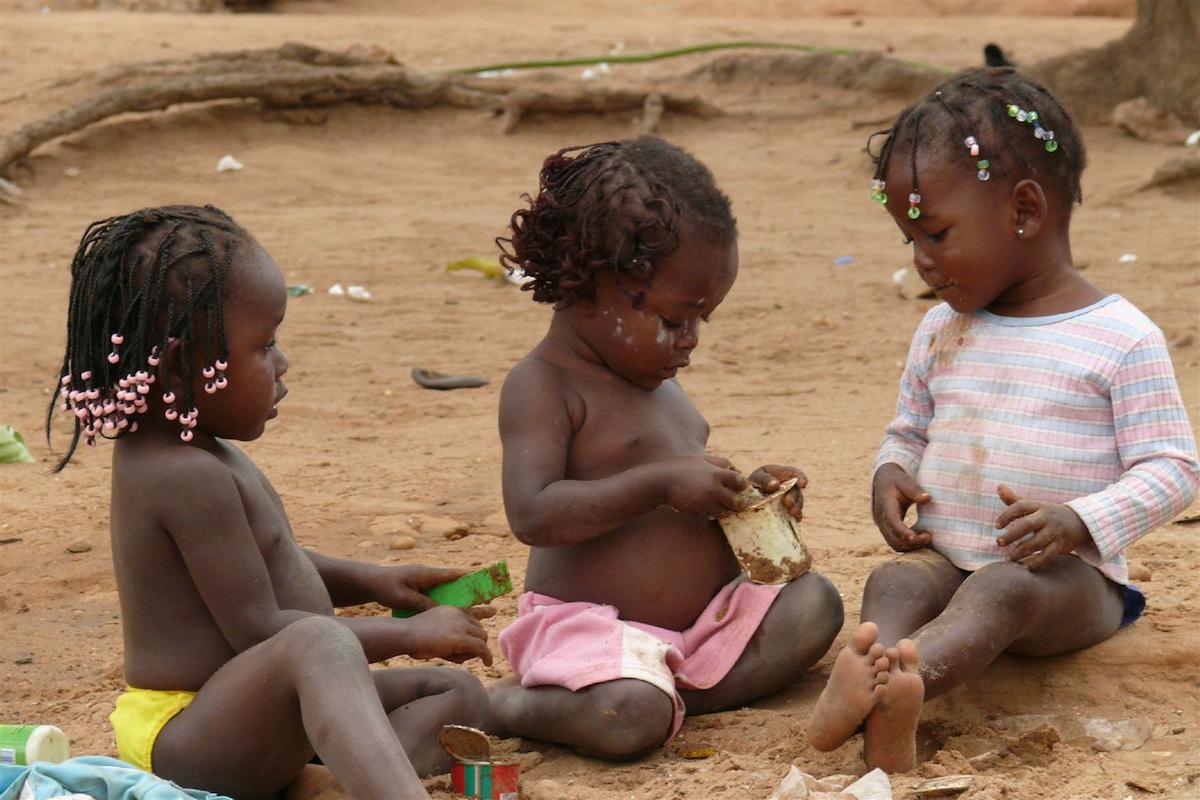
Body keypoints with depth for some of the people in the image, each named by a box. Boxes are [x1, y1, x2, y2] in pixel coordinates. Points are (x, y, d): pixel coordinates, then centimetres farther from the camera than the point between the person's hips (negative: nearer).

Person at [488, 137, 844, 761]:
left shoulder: (656, 381, 16)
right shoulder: (542, 387, -13)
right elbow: (532, 513, -26)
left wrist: (745, 491, 7)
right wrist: (662, 483, -27)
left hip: (705, 613, 9)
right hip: (593, 625, -9)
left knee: (814, 603, -7)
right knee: (629, 719, -35)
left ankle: (682, 697, -19)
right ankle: (497, 704, -7)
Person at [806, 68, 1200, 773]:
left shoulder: (1123, 339, -4)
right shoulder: (941, 333, 15)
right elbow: (908, 432, 28)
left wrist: (1079, 522, -23)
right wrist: (891, 475, 2)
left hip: (1069, 575, -5)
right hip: (947, 557, 5)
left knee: (1000, 589, -37)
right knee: (894, 582, -28)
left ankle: (884, 681, -65)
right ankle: (887, 717, -57)